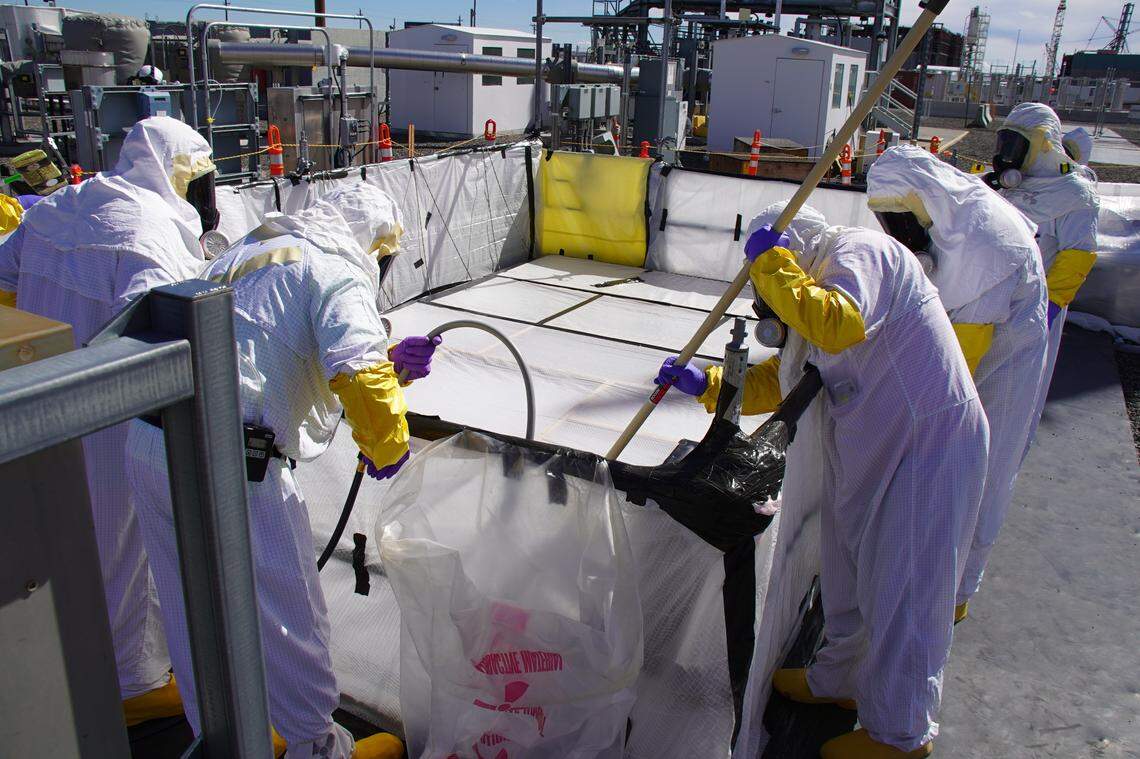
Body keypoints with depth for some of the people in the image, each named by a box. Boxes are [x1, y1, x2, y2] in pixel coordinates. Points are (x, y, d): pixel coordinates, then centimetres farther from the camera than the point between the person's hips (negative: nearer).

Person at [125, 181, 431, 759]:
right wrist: (386, 445, -4)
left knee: (192, 612, 22)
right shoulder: (336, 269, -6)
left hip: (145, 442, 9)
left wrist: (390, 361, 20)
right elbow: (357, 375, -22)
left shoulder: (248, 252, 22)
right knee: (286, 616, 9)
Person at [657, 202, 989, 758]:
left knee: (900, 591, 2)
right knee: (850, 576, 22)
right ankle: (841, 681, 43)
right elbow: (777, 381, 20)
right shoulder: (823, 282, 16)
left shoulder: (859, 250, -13)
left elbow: (840, 325, -36)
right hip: (868, 452, 10)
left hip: (926, 447, -10)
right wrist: (706, 384, 9)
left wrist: (771, 264, -23)